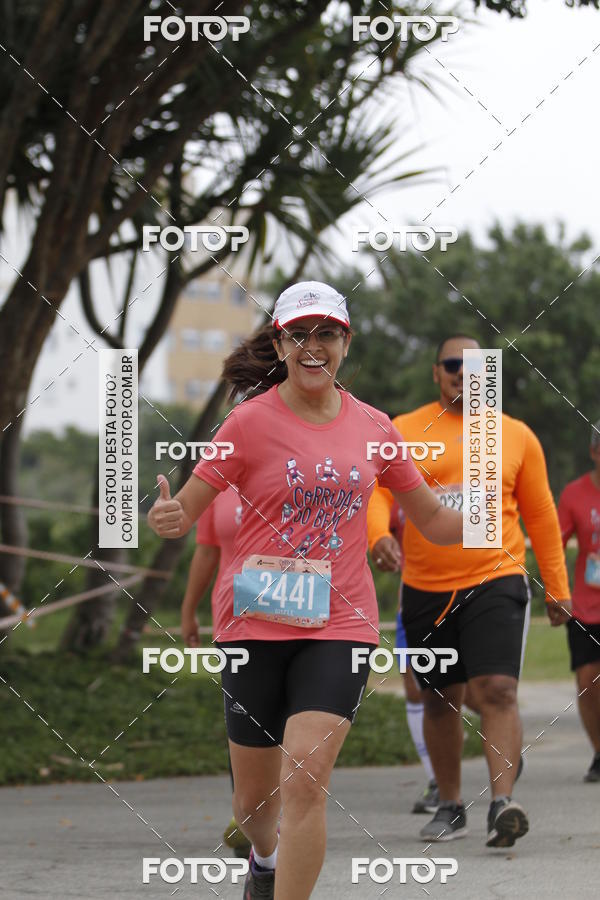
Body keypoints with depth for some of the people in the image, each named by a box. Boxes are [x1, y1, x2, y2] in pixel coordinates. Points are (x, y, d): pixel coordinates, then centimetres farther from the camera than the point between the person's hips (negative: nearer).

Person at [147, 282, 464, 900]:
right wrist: (165, 519, -29)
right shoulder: (251, 421, -4)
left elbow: (433, 520, 14)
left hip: (340, 623, 0)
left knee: (305, 777, -19)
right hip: (257, 620, 0)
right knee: (253, 799, 12)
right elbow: (184, 511, -5)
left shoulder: (372, 427, 5)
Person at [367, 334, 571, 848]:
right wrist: (379, 535, -27)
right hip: (426, 589, 2)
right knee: (440, 702, 10)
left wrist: (557, 587, 13)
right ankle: (450, 807, 24)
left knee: (498, 690, -17)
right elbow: (376, 490, -5)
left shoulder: (516, 436, 8)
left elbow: (540, 515, 13)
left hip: (496, 582, -1)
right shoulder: (404, 432, 4)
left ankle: (503, 803, -25)